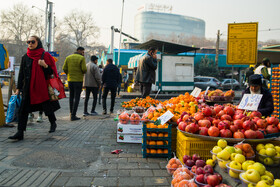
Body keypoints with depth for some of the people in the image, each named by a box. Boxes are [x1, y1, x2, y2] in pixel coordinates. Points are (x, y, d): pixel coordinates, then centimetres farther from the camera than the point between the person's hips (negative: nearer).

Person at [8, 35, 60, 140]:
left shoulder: (45, 55, -2)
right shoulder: (25, 57, 8)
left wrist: (45, 66, -22)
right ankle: (20, 133, -3)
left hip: (42, 87, -3)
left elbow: (51, 72, -1)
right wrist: (18, 88, 8)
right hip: (28, 88, 3)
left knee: (47, 107, 9)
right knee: (23, 110, -5)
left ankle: (53, 123, 37)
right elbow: (21, 73, 11)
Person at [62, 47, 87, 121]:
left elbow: (64, 68, 2)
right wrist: (82, 72, 8)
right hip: (78, 80, -5)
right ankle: (73, 115, -4)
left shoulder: (68, 57, 7)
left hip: (70, 79, 5)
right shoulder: (82, 58, -7)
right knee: (77, 97, -1)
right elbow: (84, 69, -15)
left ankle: (71, 113, 23)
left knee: (71, 96, 17)